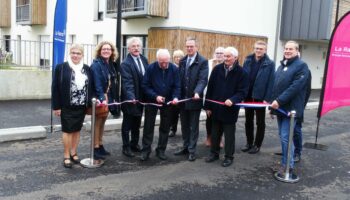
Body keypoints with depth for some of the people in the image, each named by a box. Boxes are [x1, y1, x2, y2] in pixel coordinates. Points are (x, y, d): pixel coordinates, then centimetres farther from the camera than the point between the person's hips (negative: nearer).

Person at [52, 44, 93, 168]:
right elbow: (55, 88, -6)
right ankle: (66, 156, 14)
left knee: (77, 130, 12)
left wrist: (90, 103, 2)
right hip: (67, 106, -4)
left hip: (81, 106, 4)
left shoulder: (87, 69, 8)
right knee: (68, 130, 3)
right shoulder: (61, 67, -4)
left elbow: (90, 87, 10)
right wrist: (56, 106, -10)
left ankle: (73, 153, 25)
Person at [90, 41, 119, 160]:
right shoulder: (96, 64, -14)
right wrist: (102, 98, -31)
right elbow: (97, 83, -23)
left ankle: (100, 146, 25)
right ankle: (96, 149, 9)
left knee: (102, 122, 14)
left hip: (107, 97, 7)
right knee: (97, 123, 0)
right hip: (99, 98, -7)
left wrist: (112, 98, 8)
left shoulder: (111, 64, 9)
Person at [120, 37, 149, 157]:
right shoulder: (125, 64, -17)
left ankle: (134, 144, 34)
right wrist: (131, 97, -37)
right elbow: (127, 83, -25)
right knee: (127, 124, 8)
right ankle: (126, 147, 20)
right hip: (130, 99, -6)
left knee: (137, 124, 19)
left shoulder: (144, 60, 4)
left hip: (141, 98, 6)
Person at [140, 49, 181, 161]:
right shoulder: (151, 68, -16)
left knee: (165, 127, 8)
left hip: (167, 102, 2)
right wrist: (155, 96, -24)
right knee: (148, 126, 5)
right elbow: (145, 85, -12)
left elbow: (176, 86, -7)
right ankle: (146, 150, 15)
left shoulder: (174, 69, -13)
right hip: (152, 101, -1)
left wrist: (175, 97, -26)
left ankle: (161, 150, 21)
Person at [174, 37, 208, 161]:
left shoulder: (203, 62, -7)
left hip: (194, 99, -5)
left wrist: (197, 92, -32)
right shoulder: (182, 61, 11)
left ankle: (192, 150, 15)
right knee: (184, 125, 15)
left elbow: (203, 79, -17)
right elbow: (179, 78, 10)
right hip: (182, 98, 5)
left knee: (193, 127, 6)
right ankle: (185, 147, 28)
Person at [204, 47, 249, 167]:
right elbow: (210, 88, 3)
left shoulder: (241, 72, -8)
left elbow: (242, 92, -10)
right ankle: (214, 153, 31)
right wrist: (208, 106, 2)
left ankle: (229, 157, 21)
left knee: (229, 135, 8)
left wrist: (232, 100, -28)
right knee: (215, 133, 16)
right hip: (216, 108, 4)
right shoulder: (217, 69, 1)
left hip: (230, 109, -3)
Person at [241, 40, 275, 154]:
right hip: (248, 96, 4)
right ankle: (249, 143, 26)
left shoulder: (269, 64, -7)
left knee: (260, 122, 8)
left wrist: (267, 98, -16)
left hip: (260, 97, -4)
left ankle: (257, 145, 19)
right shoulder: (247, 61, 4)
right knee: (248, 121, 13)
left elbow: (270, 82, -10)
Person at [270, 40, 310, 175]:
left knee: (285, 137, -8)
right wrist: (273, 102, 12)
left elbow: (295, 87, -20)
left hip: (290, 108, -8)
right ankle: (286, 161, 26)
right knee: (282, 136, 13)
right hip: (280, 107, 8)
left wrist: (279, 101, -23)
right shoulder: (282, 66, 16)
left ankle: (288, 165, 4)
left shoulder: (301, 66, -9)